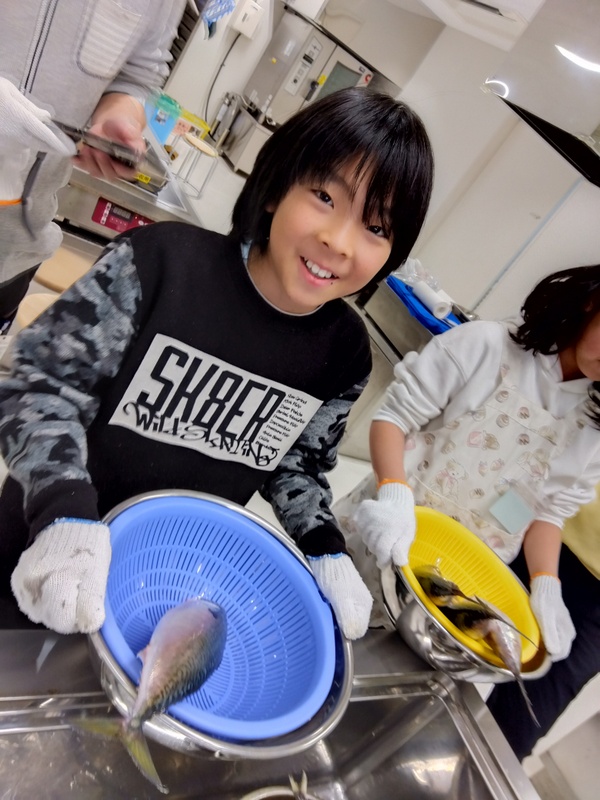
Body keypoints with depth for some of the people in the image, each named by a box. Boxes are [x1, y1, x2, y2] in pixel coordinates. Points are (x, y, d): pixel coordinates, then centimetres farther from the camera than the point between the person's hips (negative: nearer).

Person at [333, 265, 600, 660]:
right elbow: (395, 418, -11)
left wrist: (546, 587, -9)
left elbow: (549, 512, 6)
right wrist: (395, 495, -27)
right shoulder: (486, 345, -13)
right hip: (379, 540, -2)